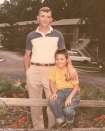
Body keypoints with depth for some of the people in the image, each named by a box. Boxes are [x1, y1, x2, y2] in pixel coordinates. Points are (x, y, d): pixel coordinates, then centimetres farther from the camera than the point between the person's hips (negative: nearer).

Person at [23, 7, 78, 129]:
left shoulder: (57, 35, 4)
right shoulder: (31, 36, 7)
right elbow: (27, 56, 12)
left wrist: (70, 66, -19)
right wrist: (27, 72, 2)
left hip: (51, 71, -1)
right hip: (34, 71, 1)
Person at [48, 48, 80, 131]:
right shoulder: (54, 69, -4)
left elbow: (76, 86, -10)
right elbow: (52, 82, 0)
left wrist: (69, 97, -25)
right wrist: (54, 93, -21)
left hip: (72, 91, -3)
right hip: (61, 91, 3)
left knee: (68, 110, -29)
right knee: (52, 102, -30)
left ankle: (70, 121, 13)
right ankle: (61, 121, 0)